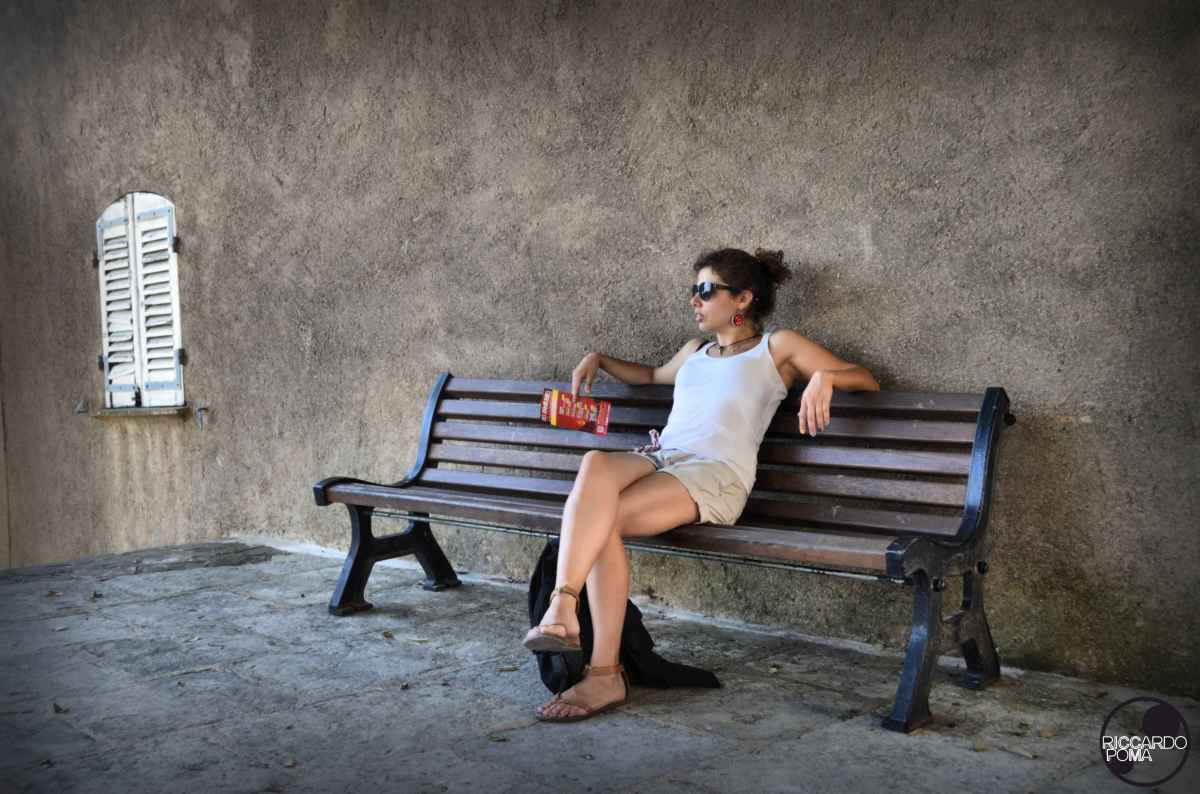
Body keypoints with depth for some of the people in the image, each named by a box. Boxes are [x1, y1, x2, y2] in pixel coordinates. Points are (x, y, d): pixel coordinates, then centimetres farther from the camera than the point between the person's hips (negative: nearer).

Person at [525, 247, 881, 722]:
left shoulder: (777, 347, 17)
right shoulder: (695, 352, 35)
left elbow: (866, 380, 12)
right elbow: (652, 375, 56)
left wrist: (823, 377, -10)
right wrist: (599, 360, 40)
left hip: (717, 473, -5)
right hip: (658, 458, 5)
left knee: (600, 520, -31)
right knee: (595, 463, -34)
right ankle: (562, 612, -40)